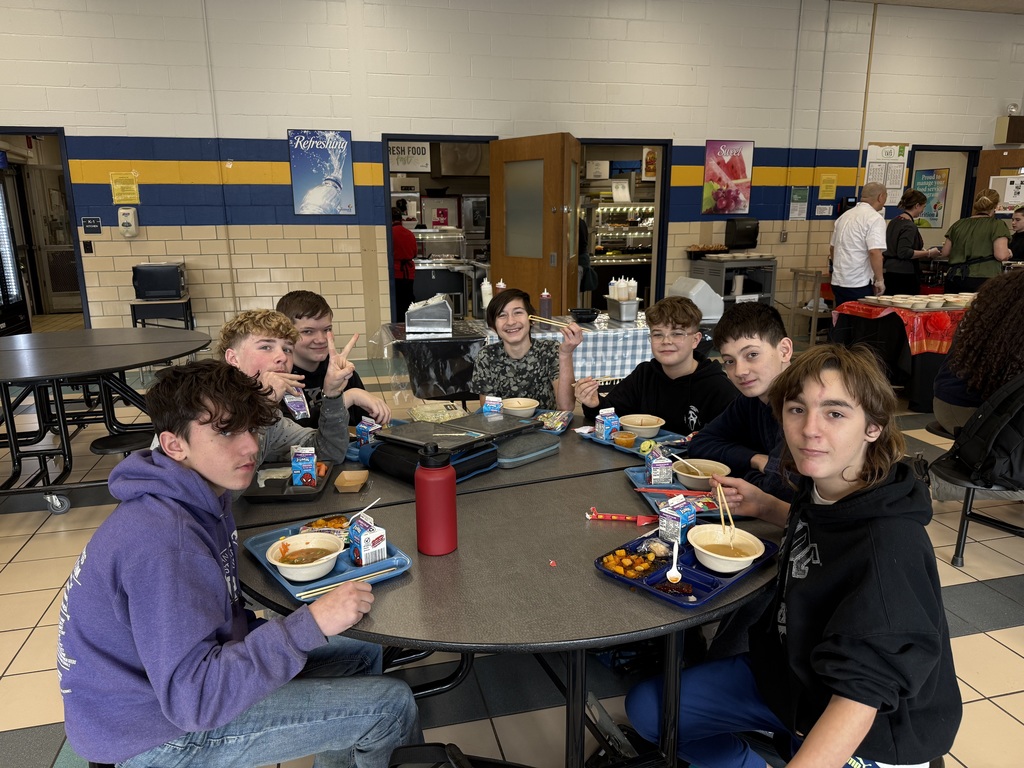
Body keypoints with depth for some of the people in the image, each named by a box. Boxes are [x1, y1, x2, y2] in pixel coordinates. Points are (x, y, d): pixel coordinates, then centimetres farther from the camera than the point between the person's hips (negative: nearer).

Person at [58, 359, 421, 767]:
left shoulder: (205, 498, 0)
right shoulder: (162, 540, -31)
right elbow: (191, 698, -32)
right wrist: (311, 624, -35)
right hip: (162, 733, -9)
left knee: (365, 652, 15)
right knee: (392, 704, -12)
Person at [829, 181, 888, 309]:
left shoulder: (844, 216, 14)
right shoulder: (875, 218, -10)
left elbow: (832, 248, 21)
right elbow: (875, 252, -20)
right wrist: (880, 280, -11)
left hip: (837, 281, 7)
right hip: (859, 284, -7)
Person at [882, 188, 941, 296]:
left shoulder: (894, 221, 12)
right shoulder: (910, 226, -14)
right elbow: (904, 253, -22)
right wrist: (928, 253, -14)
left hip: (889, 271, 9)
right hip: (903, 275, -9)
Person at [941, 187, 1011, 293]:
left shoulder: (959, 224, 9)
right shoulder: (997, 225, -2)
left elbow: (945, 253, 13)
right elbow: (1001, 255, -10)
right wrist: (1008, 253, 11)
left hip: (955, 279, 4)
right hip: (983, 279, -4)